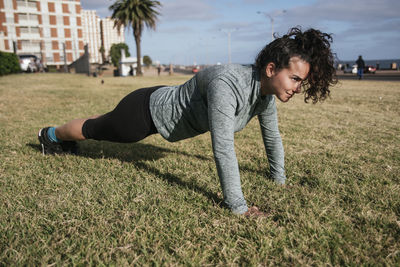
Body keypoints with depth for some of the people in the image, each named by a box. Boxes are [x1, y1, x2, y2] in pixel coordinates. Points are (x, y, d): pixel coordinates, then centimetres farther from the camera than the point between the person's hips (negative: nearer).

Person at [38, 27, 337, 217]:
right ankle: (52, 134, 56)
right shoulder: (227, 85, -42)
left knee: (108, 124, 34)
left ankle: (64, 140, 65)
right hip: (148, 111, -8)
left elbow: (272, 137, 0)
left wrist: (279, 179, 7)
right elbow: (223, 148, -43)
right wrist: (238, 206, -36)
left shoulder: (266, 93, -14)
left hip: (167, 105, 8)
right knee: (95, 129, 22)